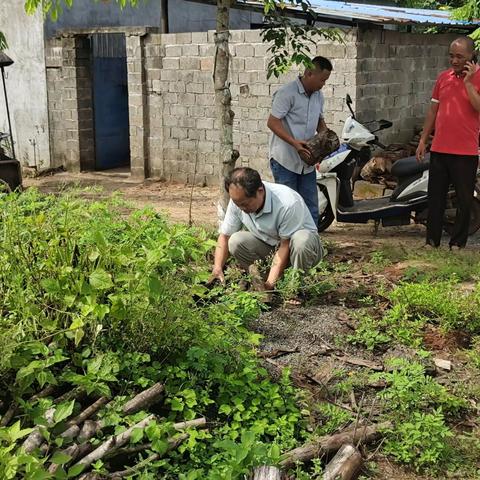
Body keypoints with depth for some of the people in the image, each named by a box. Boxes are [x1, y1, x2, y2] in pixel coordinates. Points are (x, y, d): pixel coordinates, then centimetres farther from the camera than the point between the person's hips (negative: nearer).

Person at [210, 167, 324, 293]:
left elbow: (286, 245, -29)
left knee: (301, 240, -40)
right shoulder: (238, 200, -17)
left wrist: (270, 283, -34)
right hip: (270, 246, 4)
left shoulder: (288, 203, -34)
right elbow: (224, 236, -8)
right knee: (235, 241, -22)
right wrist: (217, 269, -24)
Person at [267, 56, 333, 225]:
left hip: (307, 160, 8)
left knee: (311, 208, 10)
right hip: (284, 160, -7)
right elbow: (272, 122, -17)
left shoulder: (318, 96, 10)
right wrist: (294, 143, -26)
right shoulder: (287, 93, -14)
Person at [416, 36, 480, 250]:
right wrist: (423, 140, 12)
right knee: (435, 198, 9)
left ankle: (457, 244, 14)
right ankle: (432, 241, 18)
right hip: (439, 149, 5)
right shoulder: (443, 77, 9)